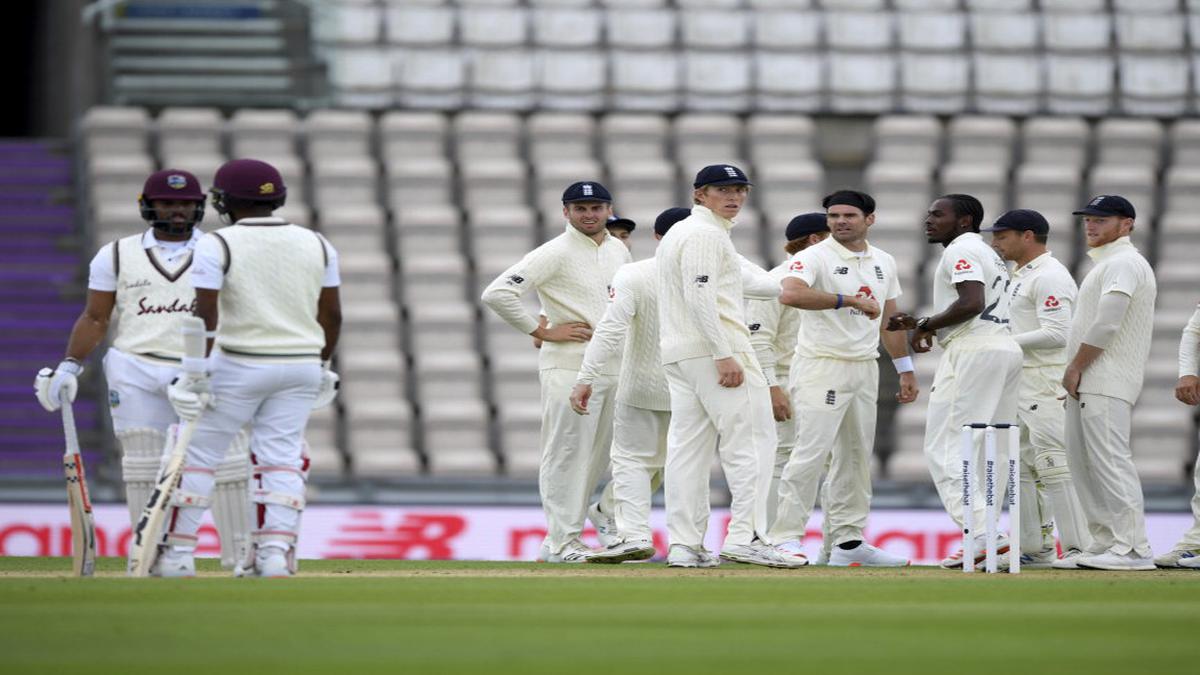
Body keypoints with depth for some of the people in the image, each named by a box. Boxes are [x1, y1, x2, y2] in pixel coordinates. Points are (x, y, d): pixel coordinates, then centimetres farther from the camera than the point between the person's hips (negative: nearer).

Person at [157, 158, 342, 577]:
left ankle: (177, 553, 6)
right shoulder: (316, 245, 5)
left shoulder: (217, 246, -9)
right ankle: (275, 552, -3)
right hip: (302, 366, 4)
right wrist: (322, 366, 19)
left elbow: (204, 315, -15)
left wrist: (196, 373, -12)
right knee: (281, 457, 7)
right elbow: (331, 315, 8)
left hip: (237, 366, -4)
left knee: (198, 451, 5)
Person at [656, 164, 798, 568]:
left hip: (676, 352, 10)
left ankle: (683, 545, 4)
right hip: (715, 347, -10)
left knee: (687, 448, 7)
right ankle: (744, 536, -17)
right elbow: (700, 296, -20)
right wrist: (724, 356, -24)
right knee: (751, 441, -9)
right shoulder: (706, 233, -10)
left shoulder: (676, 233, 22)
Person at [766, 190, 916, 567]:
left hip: (865, 369, 7)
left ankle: (848, 542, 14)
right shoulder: (815, 257, -9)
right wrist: (850, 300, -29)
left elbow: (890, 320, 22)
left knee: (857, 457, 9)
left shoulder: (883, 263, 14)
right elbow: (790, 294, -28)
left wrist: (905, 369, 19)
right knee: (812, 451, -14)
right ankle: (785, 537, -14)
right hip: (822, 367, -7)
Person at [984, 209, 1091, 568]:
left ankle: (1078, 549, -15)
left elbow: (1057, 333, -22)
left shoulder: (1050, 276, -13)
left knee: (1054, 465, -14)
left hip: (1046, 384, -11)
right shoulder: (1019, 276, 20)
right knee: (1021, 466, 12)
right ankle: (1035, 549, 17)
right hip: (1018, 383, 11)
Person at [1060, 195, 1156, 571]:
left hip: (1106, 383, -11)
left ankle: (1133, 549, -20)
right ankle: (1105, 544, 12)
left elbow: (1106, 324, -20)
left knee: (1110, 460, -16)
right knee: (1083, 464, 11)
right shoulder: (1105, 264, 23)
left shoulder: (1123, 263, -10)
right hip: (1087, 384, 11)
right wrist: (1075, 373, 17)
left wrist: (1076, 367, -14)